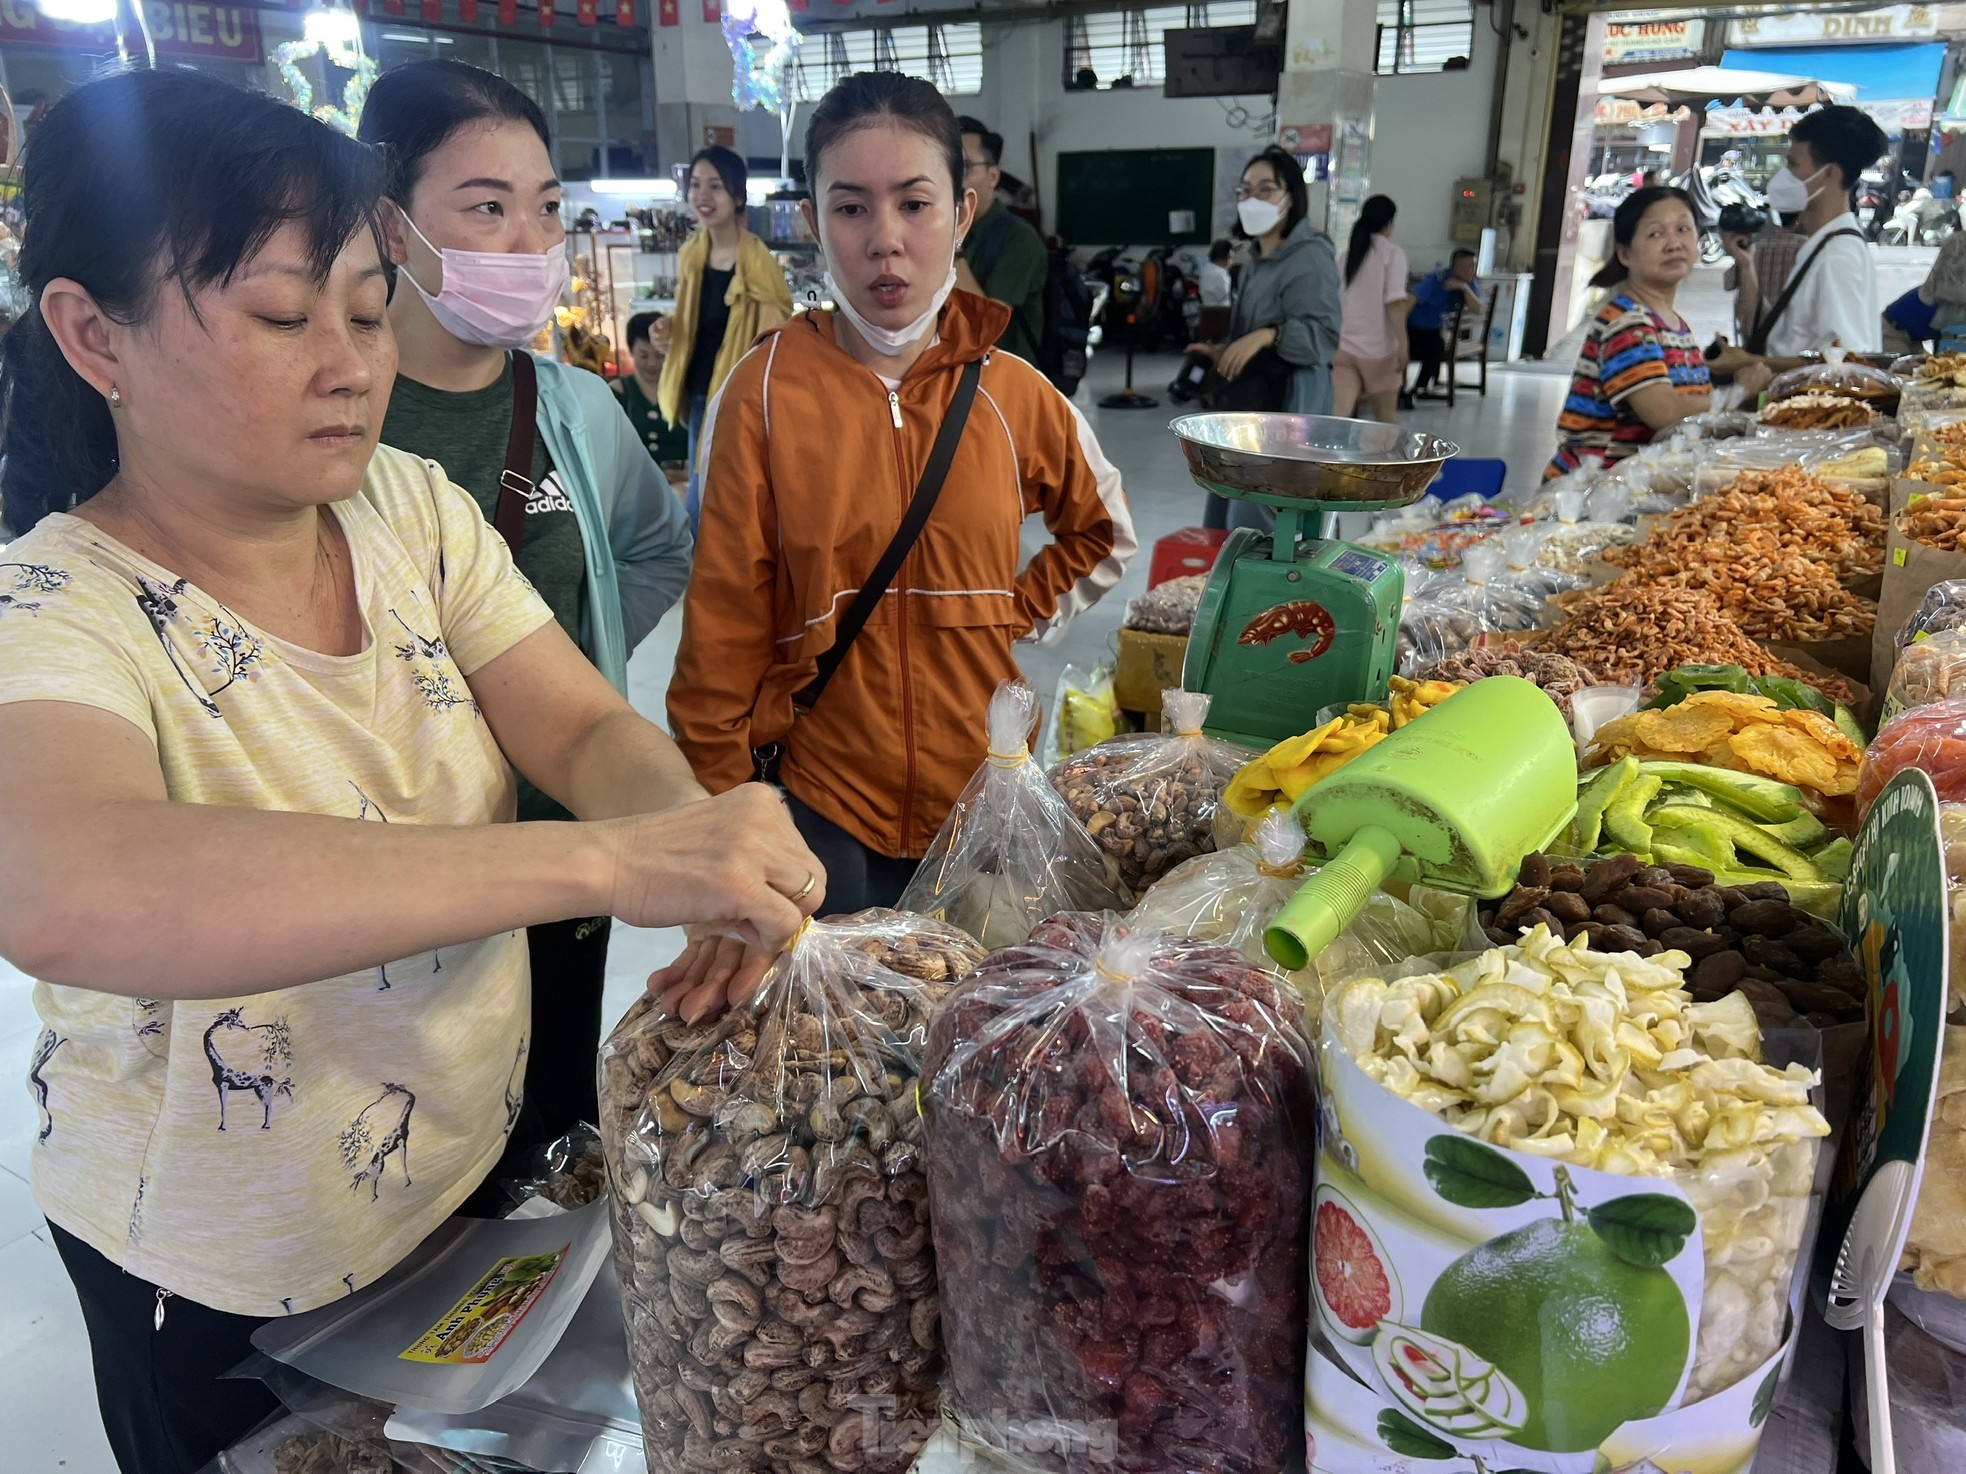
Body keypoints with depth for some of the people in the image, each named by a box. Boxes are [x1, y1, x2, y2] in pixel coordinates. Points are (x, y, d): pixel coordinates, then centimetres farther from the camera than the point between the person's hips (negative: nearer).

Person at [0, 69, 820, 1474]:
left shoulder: (414, 508, -7)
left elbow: (590, 728, -13)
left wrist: (707, 849, -36)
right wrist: (612, 858, -54)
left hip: (483, 1164, 5)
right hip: (227, 1292, -5)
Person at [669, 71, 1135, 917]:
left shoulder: (1013, 393, -2)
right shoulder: (766, 390, -9)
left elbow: (1102, 538, 15)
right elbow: (725, 619, -6)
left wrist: (1015, 618, 1)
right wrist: (718, 806, -4)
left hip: (984, 793, 3)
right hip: (822, 806, -2)